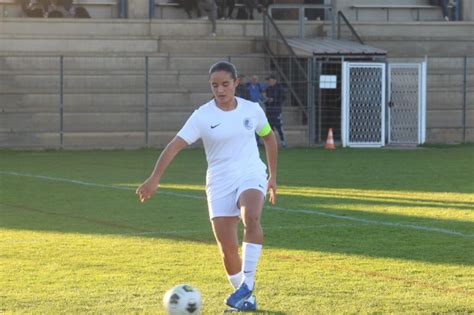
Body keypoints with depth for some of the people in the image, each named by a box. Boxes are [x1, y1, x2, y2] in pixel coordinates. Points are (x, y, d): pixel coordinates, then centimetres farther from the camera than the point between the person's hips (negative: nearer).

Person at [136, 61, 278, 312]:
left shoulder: (252, 110, 1)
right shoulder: (202, 116, -7)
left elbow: (269, 138, 19)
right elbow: (175, 145, -15)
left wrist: (272, 177, 19)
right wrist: (154, 178, -26)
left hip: (251, 176, 0)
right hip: (220, 183, 0)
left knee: (251, 218, -33)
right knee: (227, 249, -2)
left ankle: (248, 282, -25)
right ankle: (246, 298, 20)